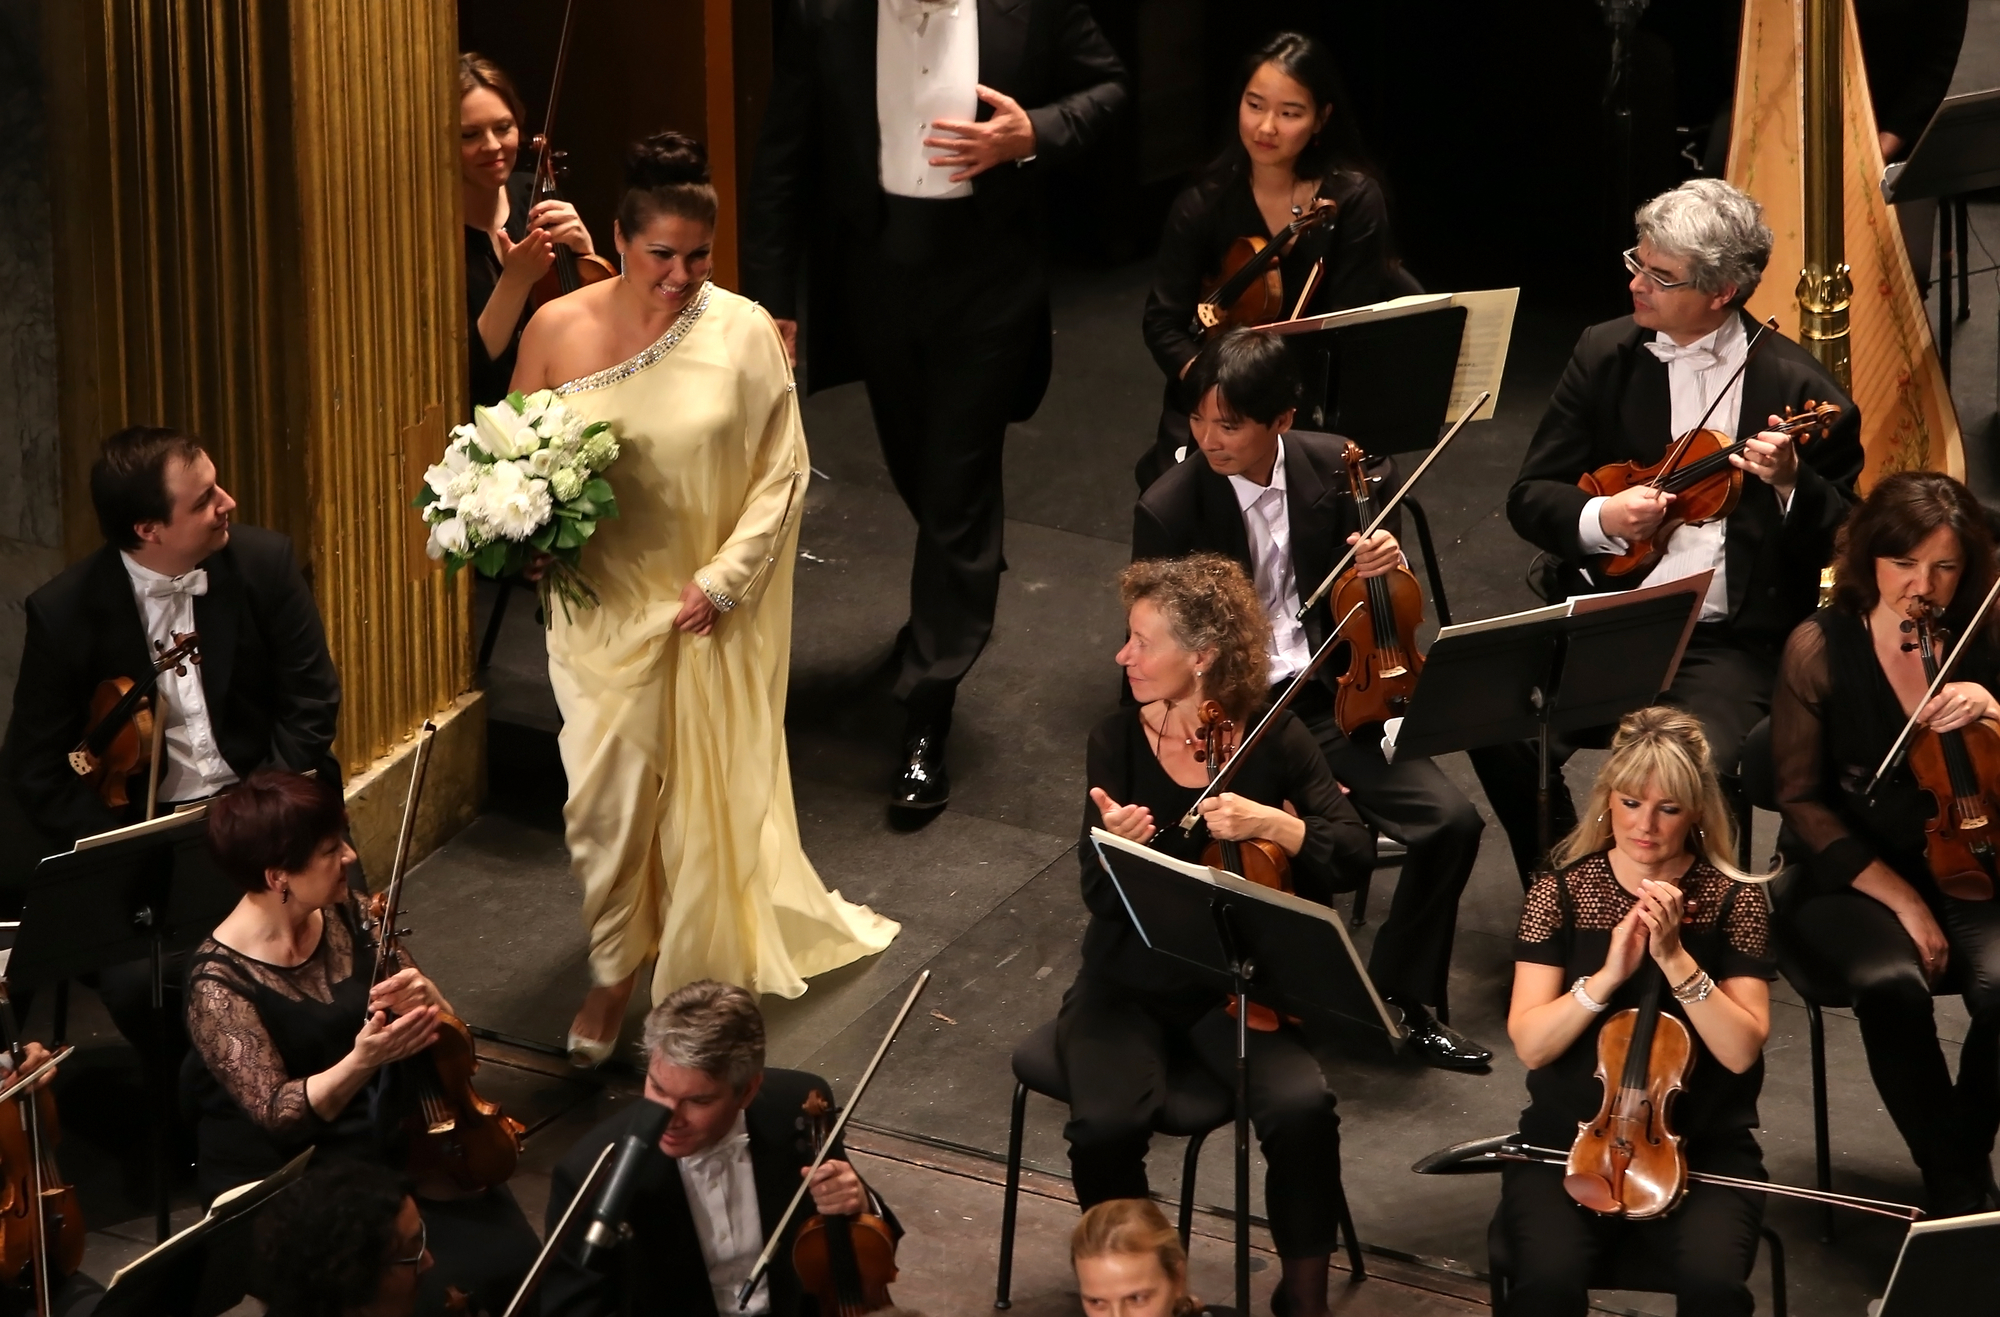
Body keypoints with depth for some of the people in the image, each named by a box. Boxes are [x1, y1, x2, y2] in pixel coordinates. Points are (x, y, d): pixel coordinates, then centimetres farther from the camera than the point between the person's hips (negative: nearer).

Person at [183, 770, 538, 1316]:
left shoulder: (345, 914, -2)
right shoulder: (220, 980, -18)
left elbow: (444, 1035, 4)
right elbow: (279, 1116, -21)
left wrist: (422, 996, -20)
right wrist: (361, 1063, -38)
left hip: (385, 1138, 6)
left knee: (508, 1257, -16)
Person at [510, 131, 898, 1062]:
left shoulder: (742, 334, -9)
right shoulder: (559, 330, -5)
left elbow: (781, 472, -6)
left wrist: (722, 581, -14)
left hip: (708, 614, -1)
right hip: (602, 606, 1)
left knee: (707, 795, 12)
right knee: (606, 797, 2)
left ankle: (702, 973, 34)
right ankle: (613, 975, 22)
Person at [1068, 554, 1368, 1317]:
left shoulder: (1272, 739, -6)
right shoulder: (1117, 742, -6)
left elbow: (1354, 855, -11)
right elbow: (1100, 899, -7)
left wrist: (1269, 823, -28)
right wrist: (1116, 847, -30)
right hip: (1131, 984, 0)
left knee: (1302, 1110, -28)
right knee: (1106, 1124, -28)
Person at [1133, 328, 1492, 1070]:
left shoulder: (1329, 466, -1)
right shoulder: (1170, 510, -13)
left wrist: (1385, 563, -13)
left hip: (1328, 699, 5)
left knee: (1451, 820, -14)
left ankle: (1400, 999, 6)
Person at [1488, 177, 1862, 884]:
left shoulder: (1797, 388, -2)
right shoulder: (1603, 354, 8)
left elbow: (1846, 540, 3)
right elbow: (1529, 497, 8)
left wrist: (1792, 484, -18)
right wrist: (1600, 517, -13)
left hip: (1728, 640, -3)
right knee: (1501, 732, -22)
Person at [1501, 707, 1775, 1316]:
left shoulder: (1733, 900, 0)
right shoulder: (1561, 893, 1)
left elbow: (1741, 1050, -10)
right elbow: (1529, 1043, -8)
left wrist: (1675, 958, -20)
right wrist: (1608, 976, -21)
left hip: (1701, 1146, 0)